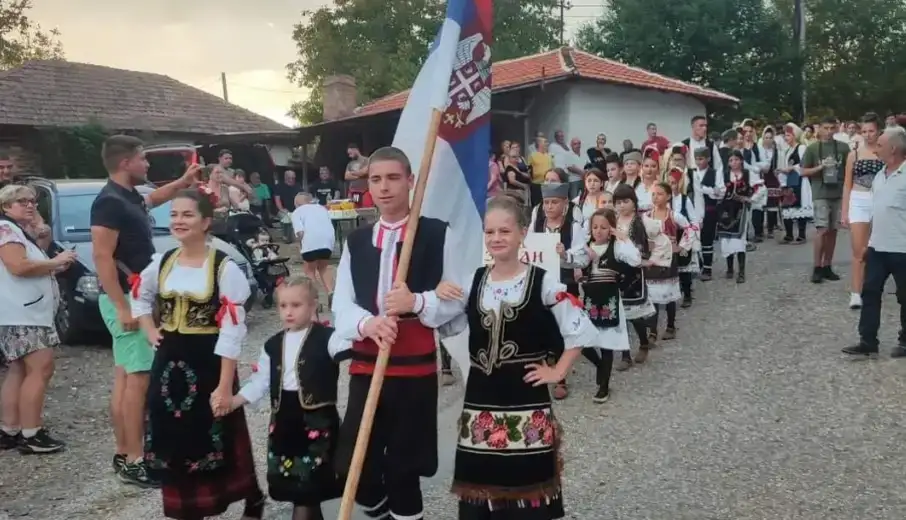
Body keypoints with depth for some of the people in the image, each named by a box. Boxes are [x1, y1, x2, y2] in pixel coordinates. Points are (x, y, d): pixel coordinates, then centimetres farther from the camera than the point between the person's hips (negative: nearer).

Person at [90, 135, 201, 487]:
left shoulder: (130, 197, 12)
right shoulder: (109, 202, -17)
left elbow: (154, 198, 38)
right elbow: (102, 257, -23)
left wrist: (184, 181, 35)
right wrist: (122, 307, -26)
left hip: (137, 296, 10)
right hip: (125, 299, -10)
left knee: (125, 376, 12)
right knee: (139, 377, -9)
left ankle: (123, 454, 19)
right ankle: (134, 462, -5)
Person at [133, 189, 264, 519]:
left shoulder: (224, 268, -14)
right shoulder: (162, 263, 3)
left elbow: (232, 330, -16)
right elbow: (140, 298, 25)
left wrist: (225, 386, -18)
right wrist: (151, 333, 8)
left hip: (209, 364, -5)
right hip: (168, 364, 5)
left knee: (219, 443, 4)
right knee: (174, 444, 12)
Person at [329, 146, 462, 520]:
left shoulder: (437, 234, 0)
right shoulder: (356, 241, 10)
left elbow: (456, 301, -1)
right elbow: (340, 304, 4)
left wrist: (417, 302, -20)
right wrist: (367, 323, -17)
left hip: (416, 366, -3)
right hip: (365, 366, 3)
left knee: (404, 468, 5)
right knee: (355, 467, 6)